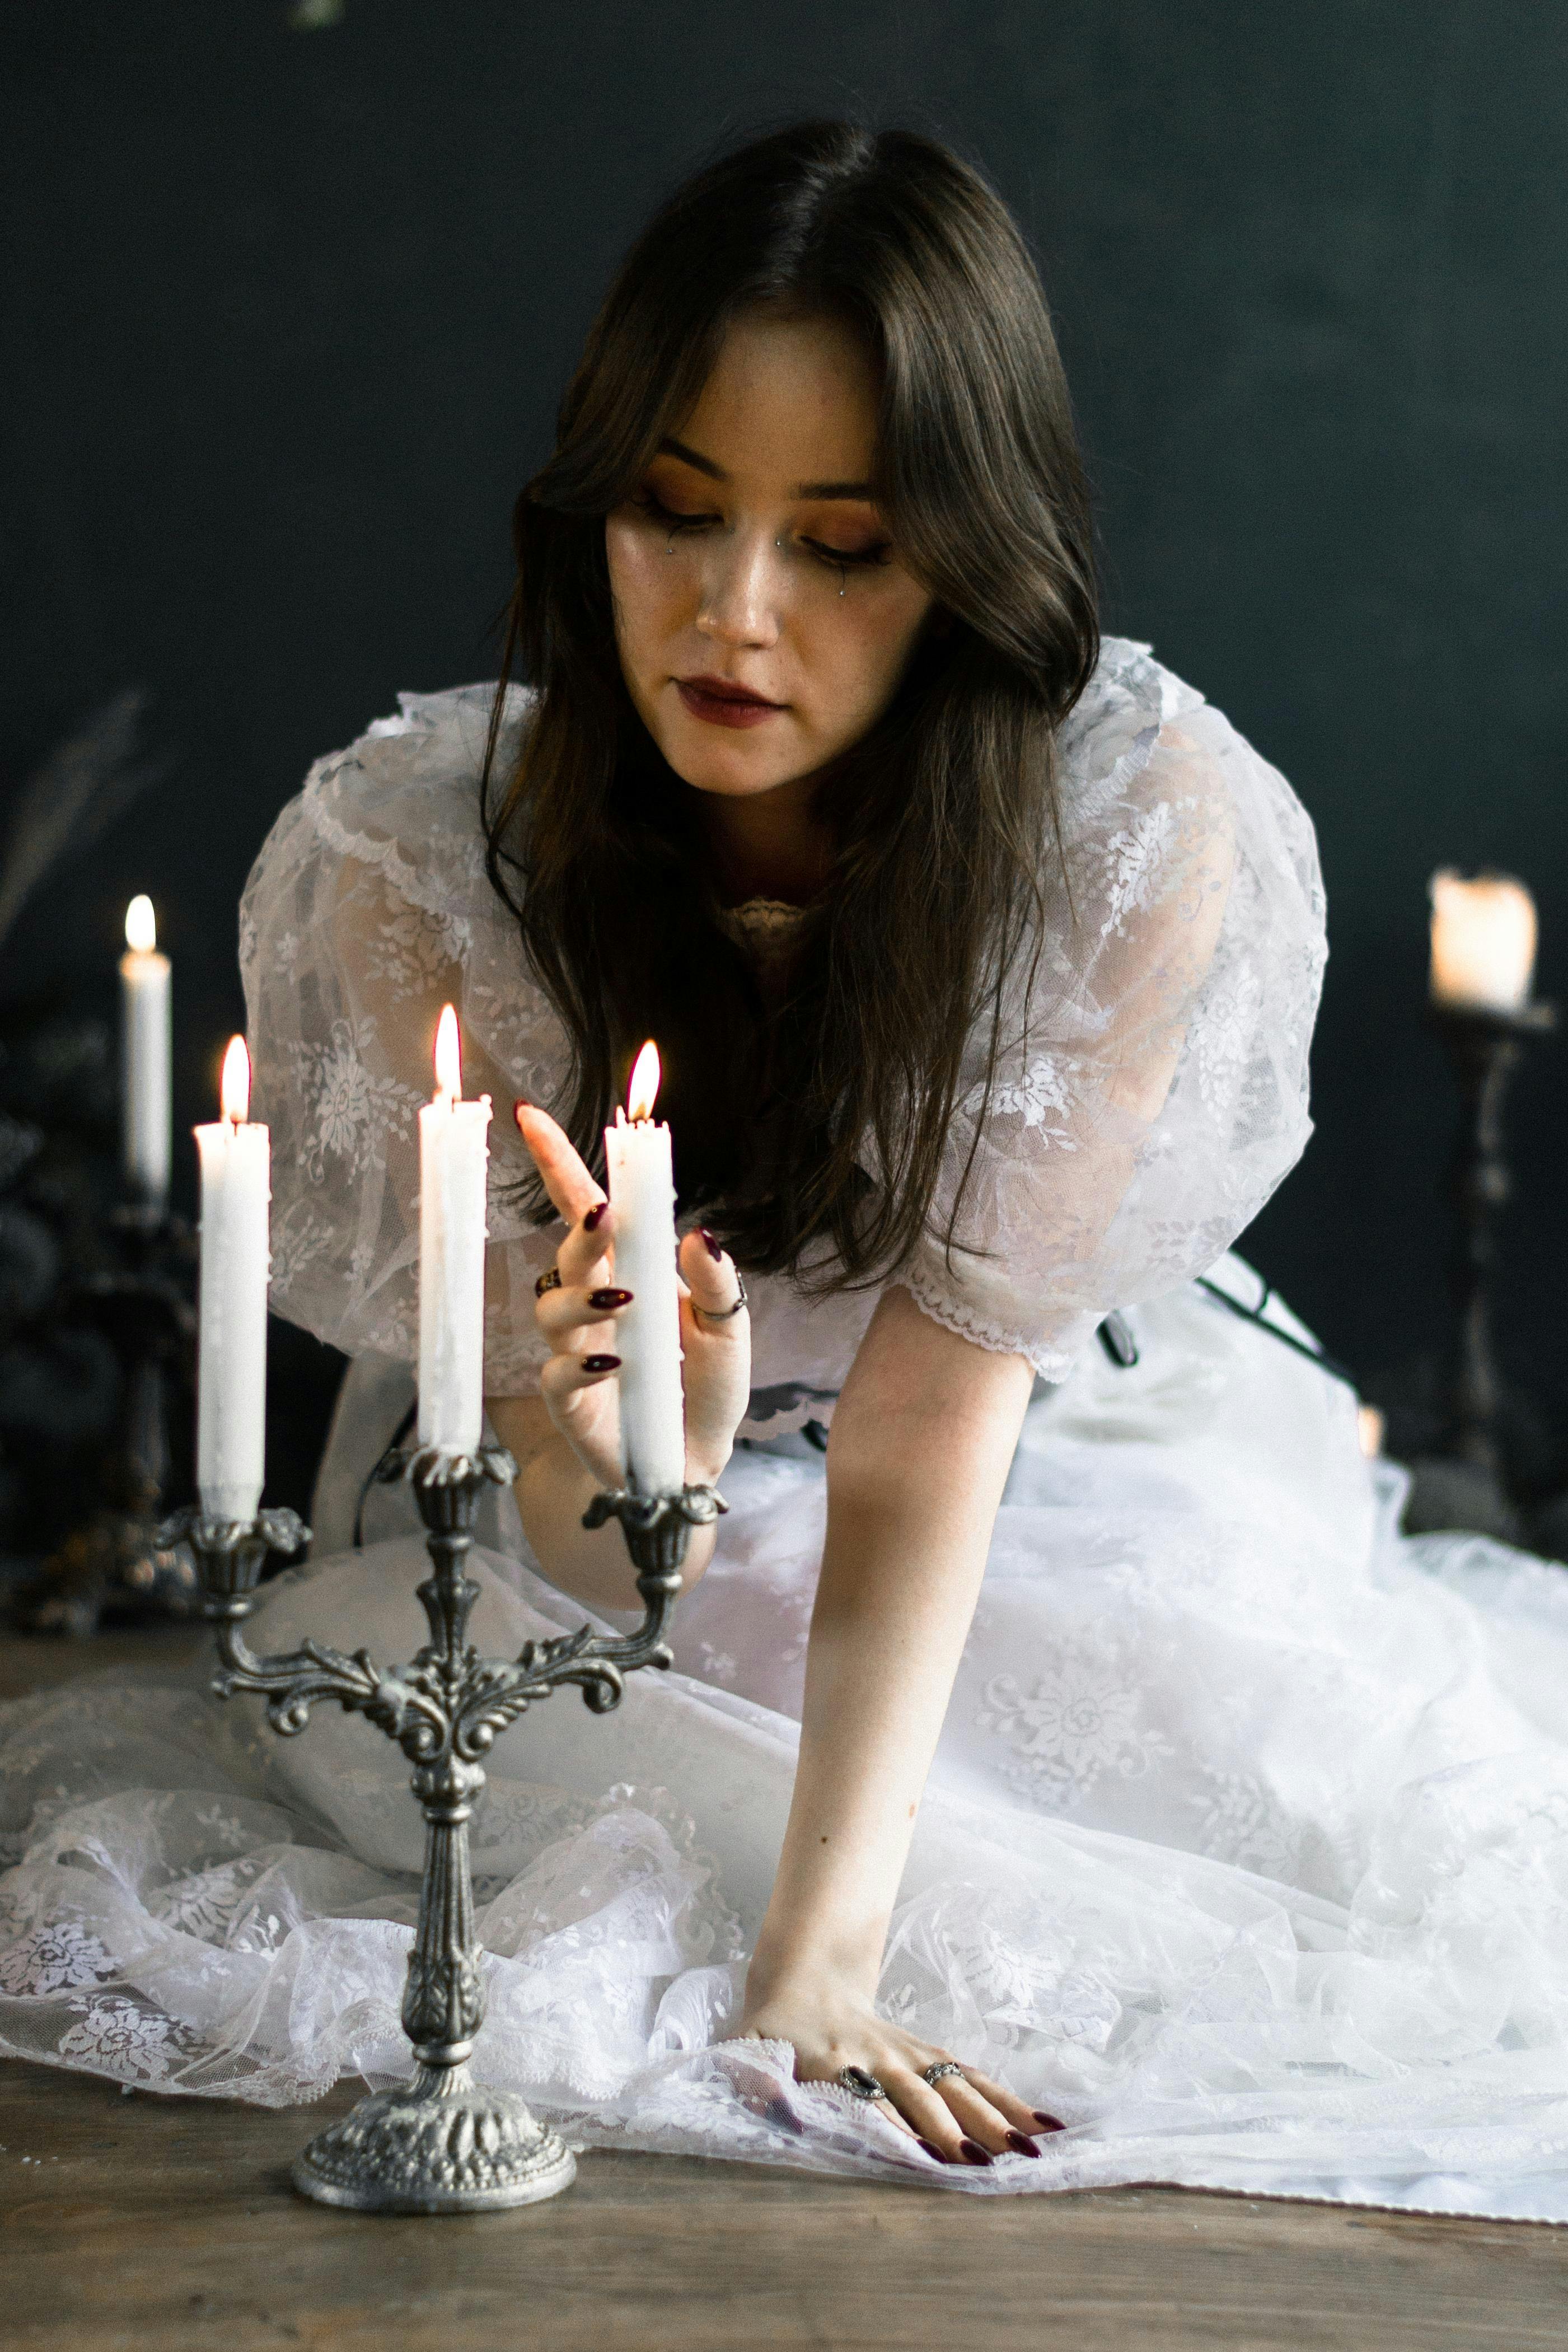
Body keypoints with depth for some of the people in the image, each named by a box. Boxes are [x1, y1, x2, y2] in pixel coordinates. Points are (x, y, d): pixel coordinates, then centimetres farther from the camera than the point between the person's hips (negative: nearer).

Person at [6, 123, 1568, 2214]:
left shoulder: (1148, 827, -27)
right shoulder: (407, 855, -25)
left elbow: (932, 1413, -27)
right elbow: (591, 1558, -24)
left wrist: (817, 1960, -37)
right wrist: (636, 1443, -49)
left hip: (1075, 1477, 0)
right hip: (665, 1561, 1)